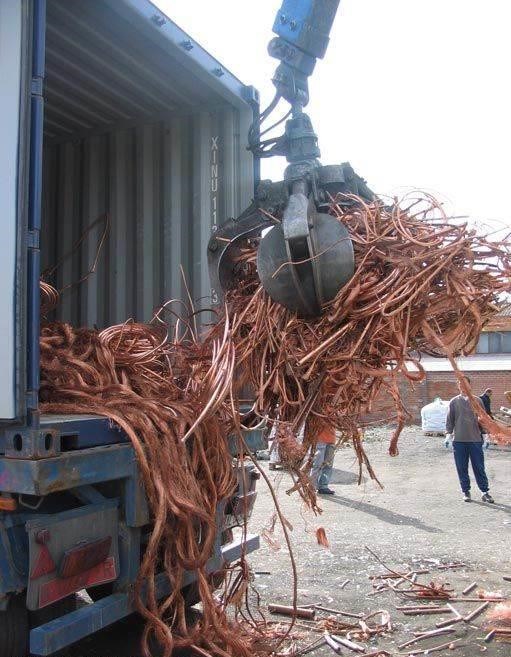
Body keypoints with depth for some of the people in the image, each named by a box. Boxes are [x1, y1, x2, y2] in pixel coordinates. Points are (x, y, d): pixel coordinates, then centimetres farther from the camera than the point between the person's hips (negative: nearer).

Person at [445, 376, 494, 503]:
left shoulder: (477, 401, 4)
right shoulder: (454, 402, 4)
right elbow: (449, 420, 7)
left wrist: (485, 436, 3)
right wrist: (448, 435, 0)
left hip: (476, 439, 0)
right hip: (459, 440, 1)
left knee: (479, 467, 3)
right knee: (462, 468, 5)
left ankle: (485, 492, 12)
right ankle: (466, 492, 17)